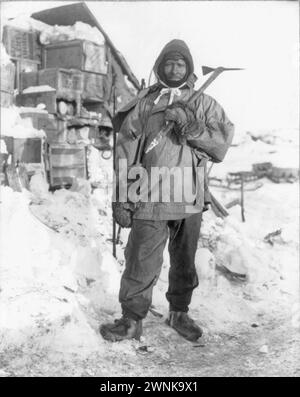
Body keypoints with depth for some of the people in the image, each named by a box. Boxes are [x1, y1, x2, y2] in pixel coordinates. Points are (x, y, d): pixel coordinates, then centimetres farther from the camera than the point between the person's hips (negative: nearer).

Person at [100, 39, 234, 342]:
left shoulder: (204, 105, 7)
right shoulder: (143, 104, 5)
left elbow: (221, 147, -1)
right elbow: (125, 154, 4)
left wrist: (190, 126, -15)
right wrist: (121, 199, 1)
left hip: (190, 201, 2)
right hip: (150, 201, -1)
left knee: (184, 263, 15)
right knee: (141, 264, 2)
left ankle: (179, 313, 35)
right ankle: (131, 320, 19)